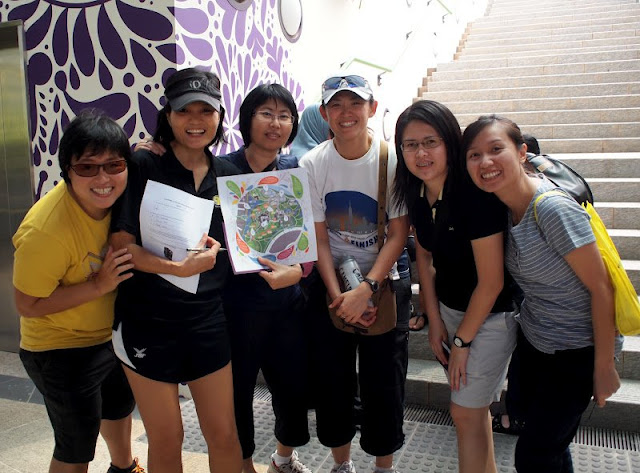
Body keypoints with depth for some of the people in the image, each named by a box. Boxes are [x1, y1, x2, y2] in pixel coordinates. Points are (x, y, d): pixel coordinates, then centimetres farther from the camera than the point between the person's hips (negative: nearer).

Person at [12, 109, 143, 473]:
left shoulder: (112, 196, -13)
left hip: (108, 333, 8)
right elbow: (28, 305, -25)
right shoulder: (46, 230, -33)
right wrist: (99, 285, -32)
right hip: (62, 353, -8)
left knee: (120, 405, 31)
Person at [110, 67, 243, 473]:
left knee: (224, 434, 11)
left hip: (209, 321, 3)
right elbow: (121, 244, -13)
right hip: (148, 321, -3)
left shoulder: (228, 174, 5)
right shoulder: (143, 166, -7)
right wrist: (179, 267, -24)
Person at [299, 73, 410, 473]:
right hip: (330, 287, 2)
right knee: (332, 380, 11)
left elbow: (398, 235, -11)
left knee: (383, 384, 5)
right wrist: (337, 294, -14)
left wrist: (365, 290, -19)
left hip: (382, 284, -1)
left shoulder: (392, 160, -11)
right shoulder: (312, 164, -6)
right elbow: (318, 238, -5)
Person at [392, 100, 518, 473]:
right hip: (450, 308, 7)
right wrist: (435, 321, 5)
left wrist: (462, 341, -12)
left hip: (490, 316, -6)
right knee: (474, 407, 20)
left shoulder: (475, 194, -27)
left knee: (466, 412, 1)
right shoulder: (417, 193, -5)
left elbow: (491, 282, -23)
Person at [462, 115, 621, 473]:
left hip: (576, 352, -7)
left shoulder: (553, 209, -27)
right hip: (533, 342, 7)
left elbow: (600, 288, -21)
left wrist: (604, 367, -14)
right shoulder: (503, 205, -4)